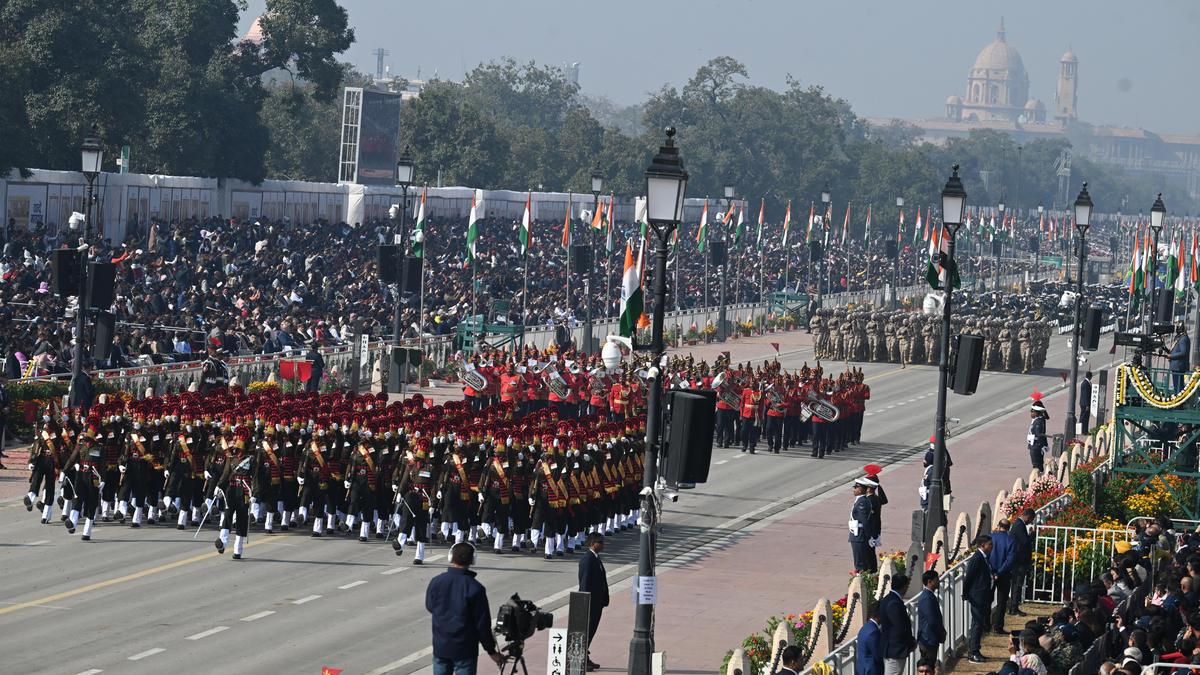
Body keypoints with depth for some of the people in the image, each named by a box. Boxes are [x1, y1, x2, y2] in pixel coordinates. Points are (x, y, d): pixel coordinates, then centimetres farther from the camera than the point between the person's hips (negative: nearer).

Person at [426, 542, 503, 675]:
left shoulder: (435, 582, -6)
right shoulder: (475, 588, -17)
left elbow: (430, 607, 12)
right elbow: (482, 624, -12)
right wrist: (491, 650, -2)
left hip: (440, 646, 4)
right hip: (465, 649, -4)